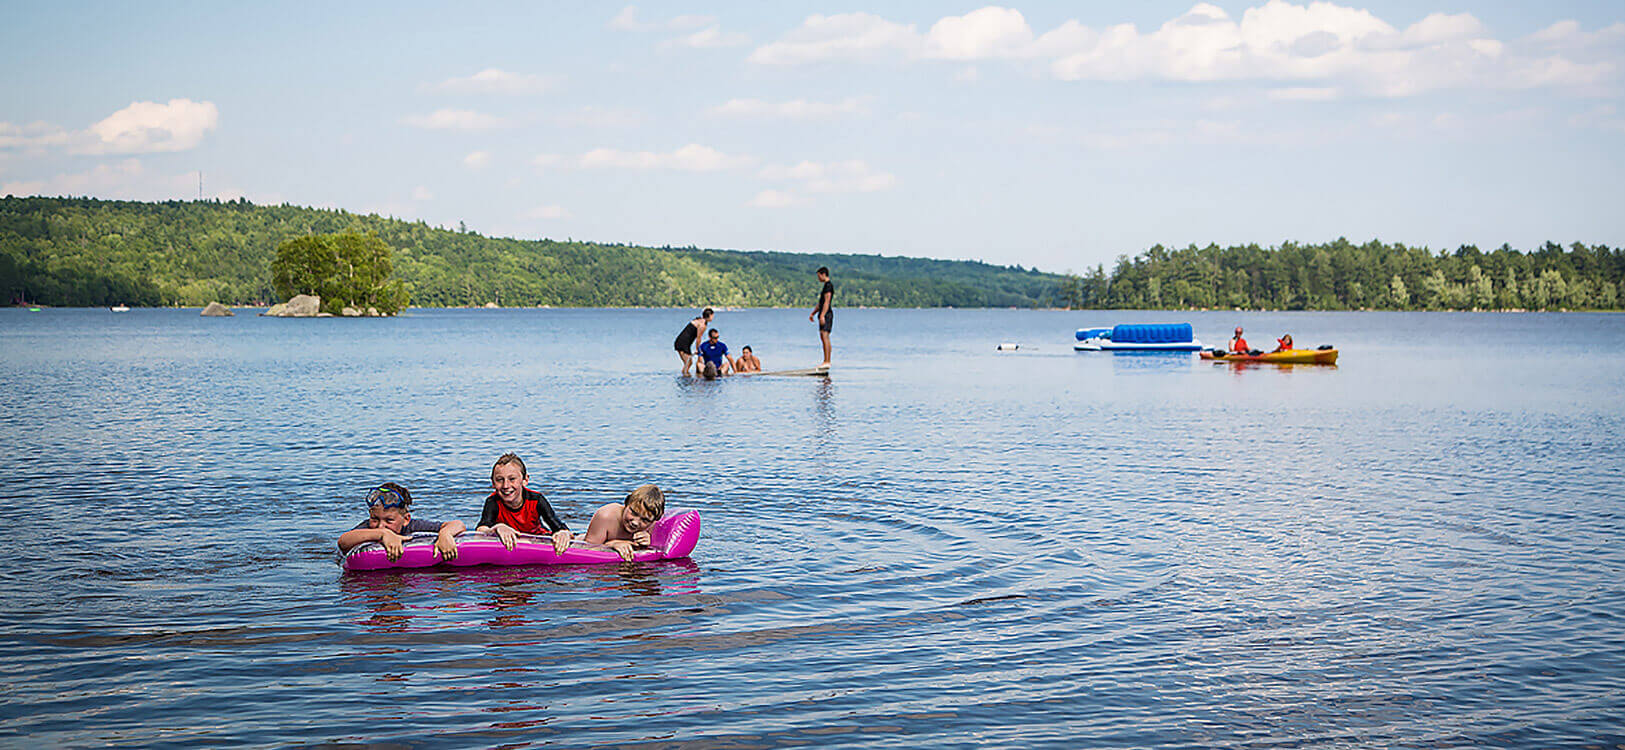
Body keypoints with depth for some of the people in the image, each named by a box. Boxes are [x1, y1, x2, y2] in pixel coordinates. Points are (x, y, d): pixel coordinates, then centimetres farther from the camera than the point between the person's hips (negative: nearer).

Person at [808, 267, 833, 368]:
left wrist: (822, 315, -25)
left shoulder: (828, 285, -12)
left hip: (827, 314, -11)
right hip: (823, 315, 11)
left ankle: (827, 362, -20)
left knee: (824, 336, -16)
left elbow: (827, 302, -20)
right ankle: (827, 361, 12)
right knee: (823, 337, 10)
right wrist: (813, 313, 24)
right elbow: (820, 303, 26)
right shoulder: (826, 285, 21)